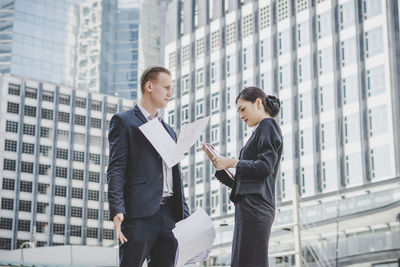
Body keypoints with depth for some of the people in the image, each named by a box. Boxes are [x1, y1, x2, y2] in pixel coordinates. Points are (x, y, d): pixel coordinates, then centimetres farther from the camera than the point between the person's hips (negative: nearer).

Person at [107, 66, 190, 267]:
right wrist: (117, 211, -18)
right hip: (139, 214, -6)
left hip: (169, 214, 6)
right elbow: (116, 171, -6)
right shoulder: (124, 121, 4)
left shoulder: (170, 131, 26)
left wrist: (185, 216, 14)